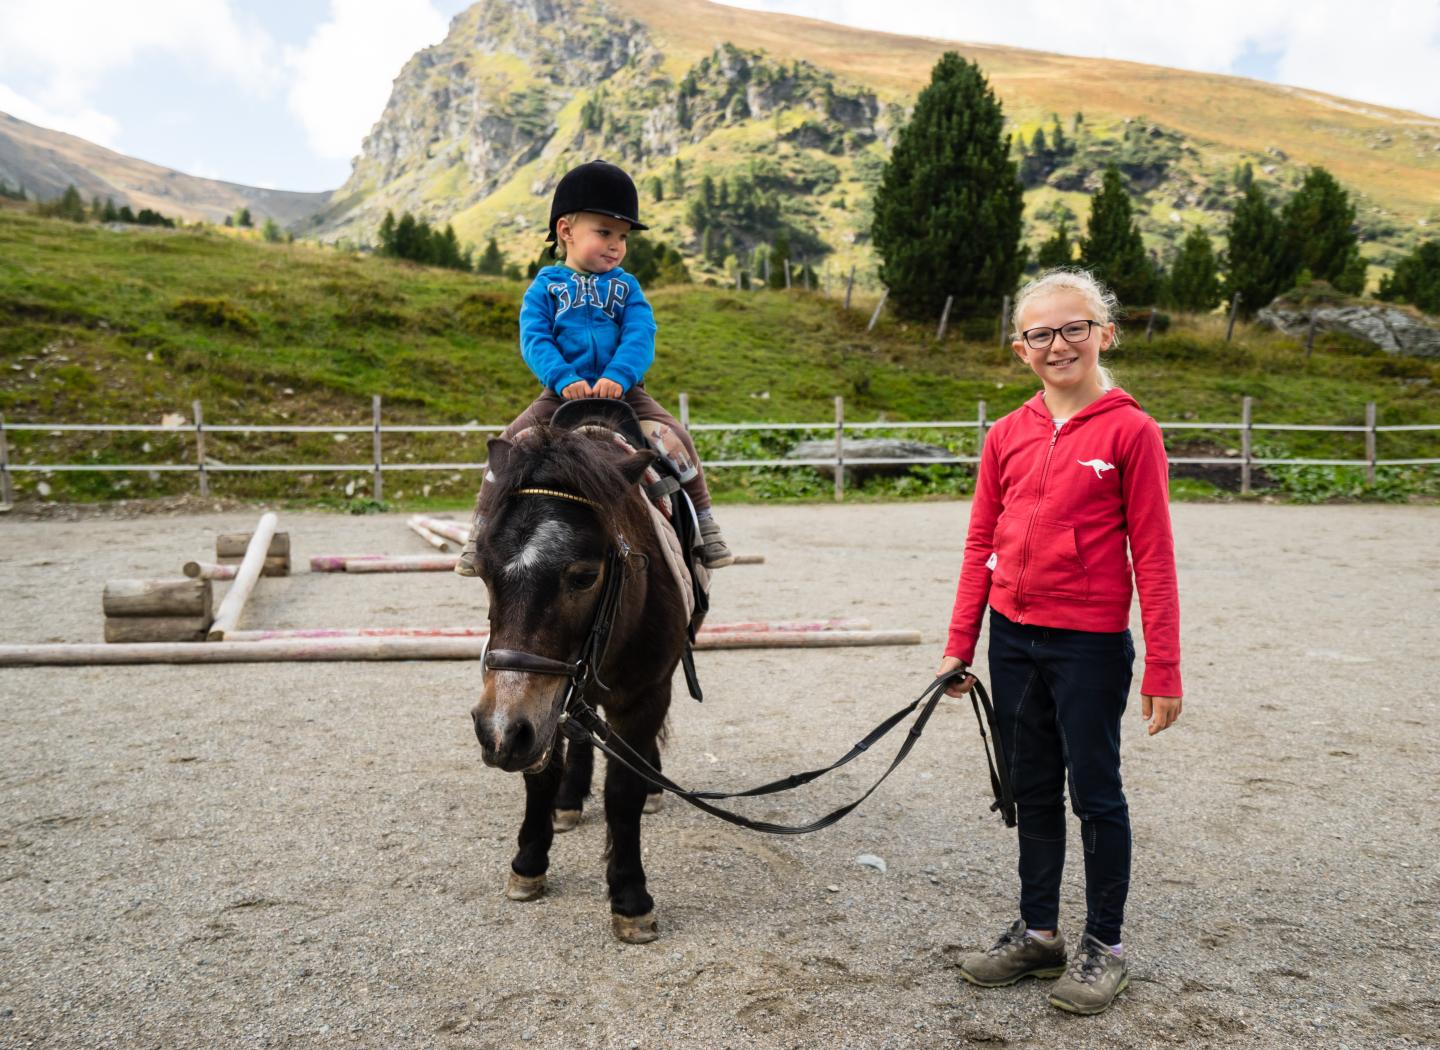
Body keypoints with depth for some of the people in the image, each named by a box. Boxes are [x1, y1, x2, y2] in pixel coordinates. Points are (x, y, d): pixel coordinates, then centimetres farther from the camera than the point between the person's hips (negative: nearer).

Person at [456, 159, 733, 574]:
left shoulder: (626, 287, 7)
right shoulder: (545, 286, 3)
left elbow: (640, 337, -6)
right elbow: (534, 339, -7)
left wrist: (617, 377, -24)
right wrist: (563, 379, -24)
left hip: (623, 391, 1)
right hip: (562, 394, -1)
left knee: (676, 438, -14)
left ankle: (705, 525, 2)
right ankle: (481, 532, 0)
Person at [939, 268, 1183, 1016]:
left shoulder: (1130, 431, -9)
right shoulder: (1007, 435, 4)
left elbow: (1153, 557, -9)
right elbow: (980, 544, 7)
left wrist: (1163, 668, -10)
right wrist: (959, 643, 6)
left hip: (1090, 643, -4)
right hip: (1013, 638, 5)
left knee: (1094, 792, 7)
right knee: (1033, 791, 16)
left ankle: (1104, 946, 25)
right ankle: (1037, 931, 31)